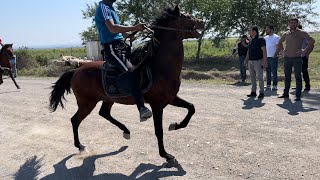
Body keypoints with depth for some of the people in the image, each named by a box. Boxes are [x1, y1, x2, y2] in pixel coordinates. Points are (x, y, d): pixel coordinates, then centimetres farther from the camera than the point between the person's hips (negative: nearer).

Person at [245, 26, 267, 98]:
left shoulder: (260, 39, -8)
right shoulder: (251, 40, 14)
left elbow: (264, 51, -12)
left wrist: (264, 62, -18)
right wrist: (246, 60, 16)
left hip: (258, 61, -7)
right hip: (250, 61, 7)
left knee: (259, 77, -5)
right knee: (252, 77, 9)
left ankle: (261, 92, 4)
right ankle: (253, 92, 15)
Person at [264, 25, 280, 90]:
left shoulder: (276, 37, -6)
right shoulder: (265, 38, 12)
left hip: (273, 57, -6)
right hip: (266, 57, 6)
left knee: (274, 72, -3)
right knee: (268, 72, 10)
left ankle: (275, 85, 4)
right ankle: (268, 85, 18)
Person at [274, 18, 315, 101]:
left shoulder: (302, 33, -3)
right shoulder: (286, 34, 9)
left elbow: (312, 41, -9)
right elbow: (280, 42, 26)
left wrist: (305, 51, -16)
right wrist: (282, 50, 13)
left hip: (297, 58, -4)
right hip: (287, 57, 4)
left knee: (298, 77, -2)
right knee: (287, 76, 11)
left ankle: (298, 95, 1)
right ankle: (286, 93, 20)